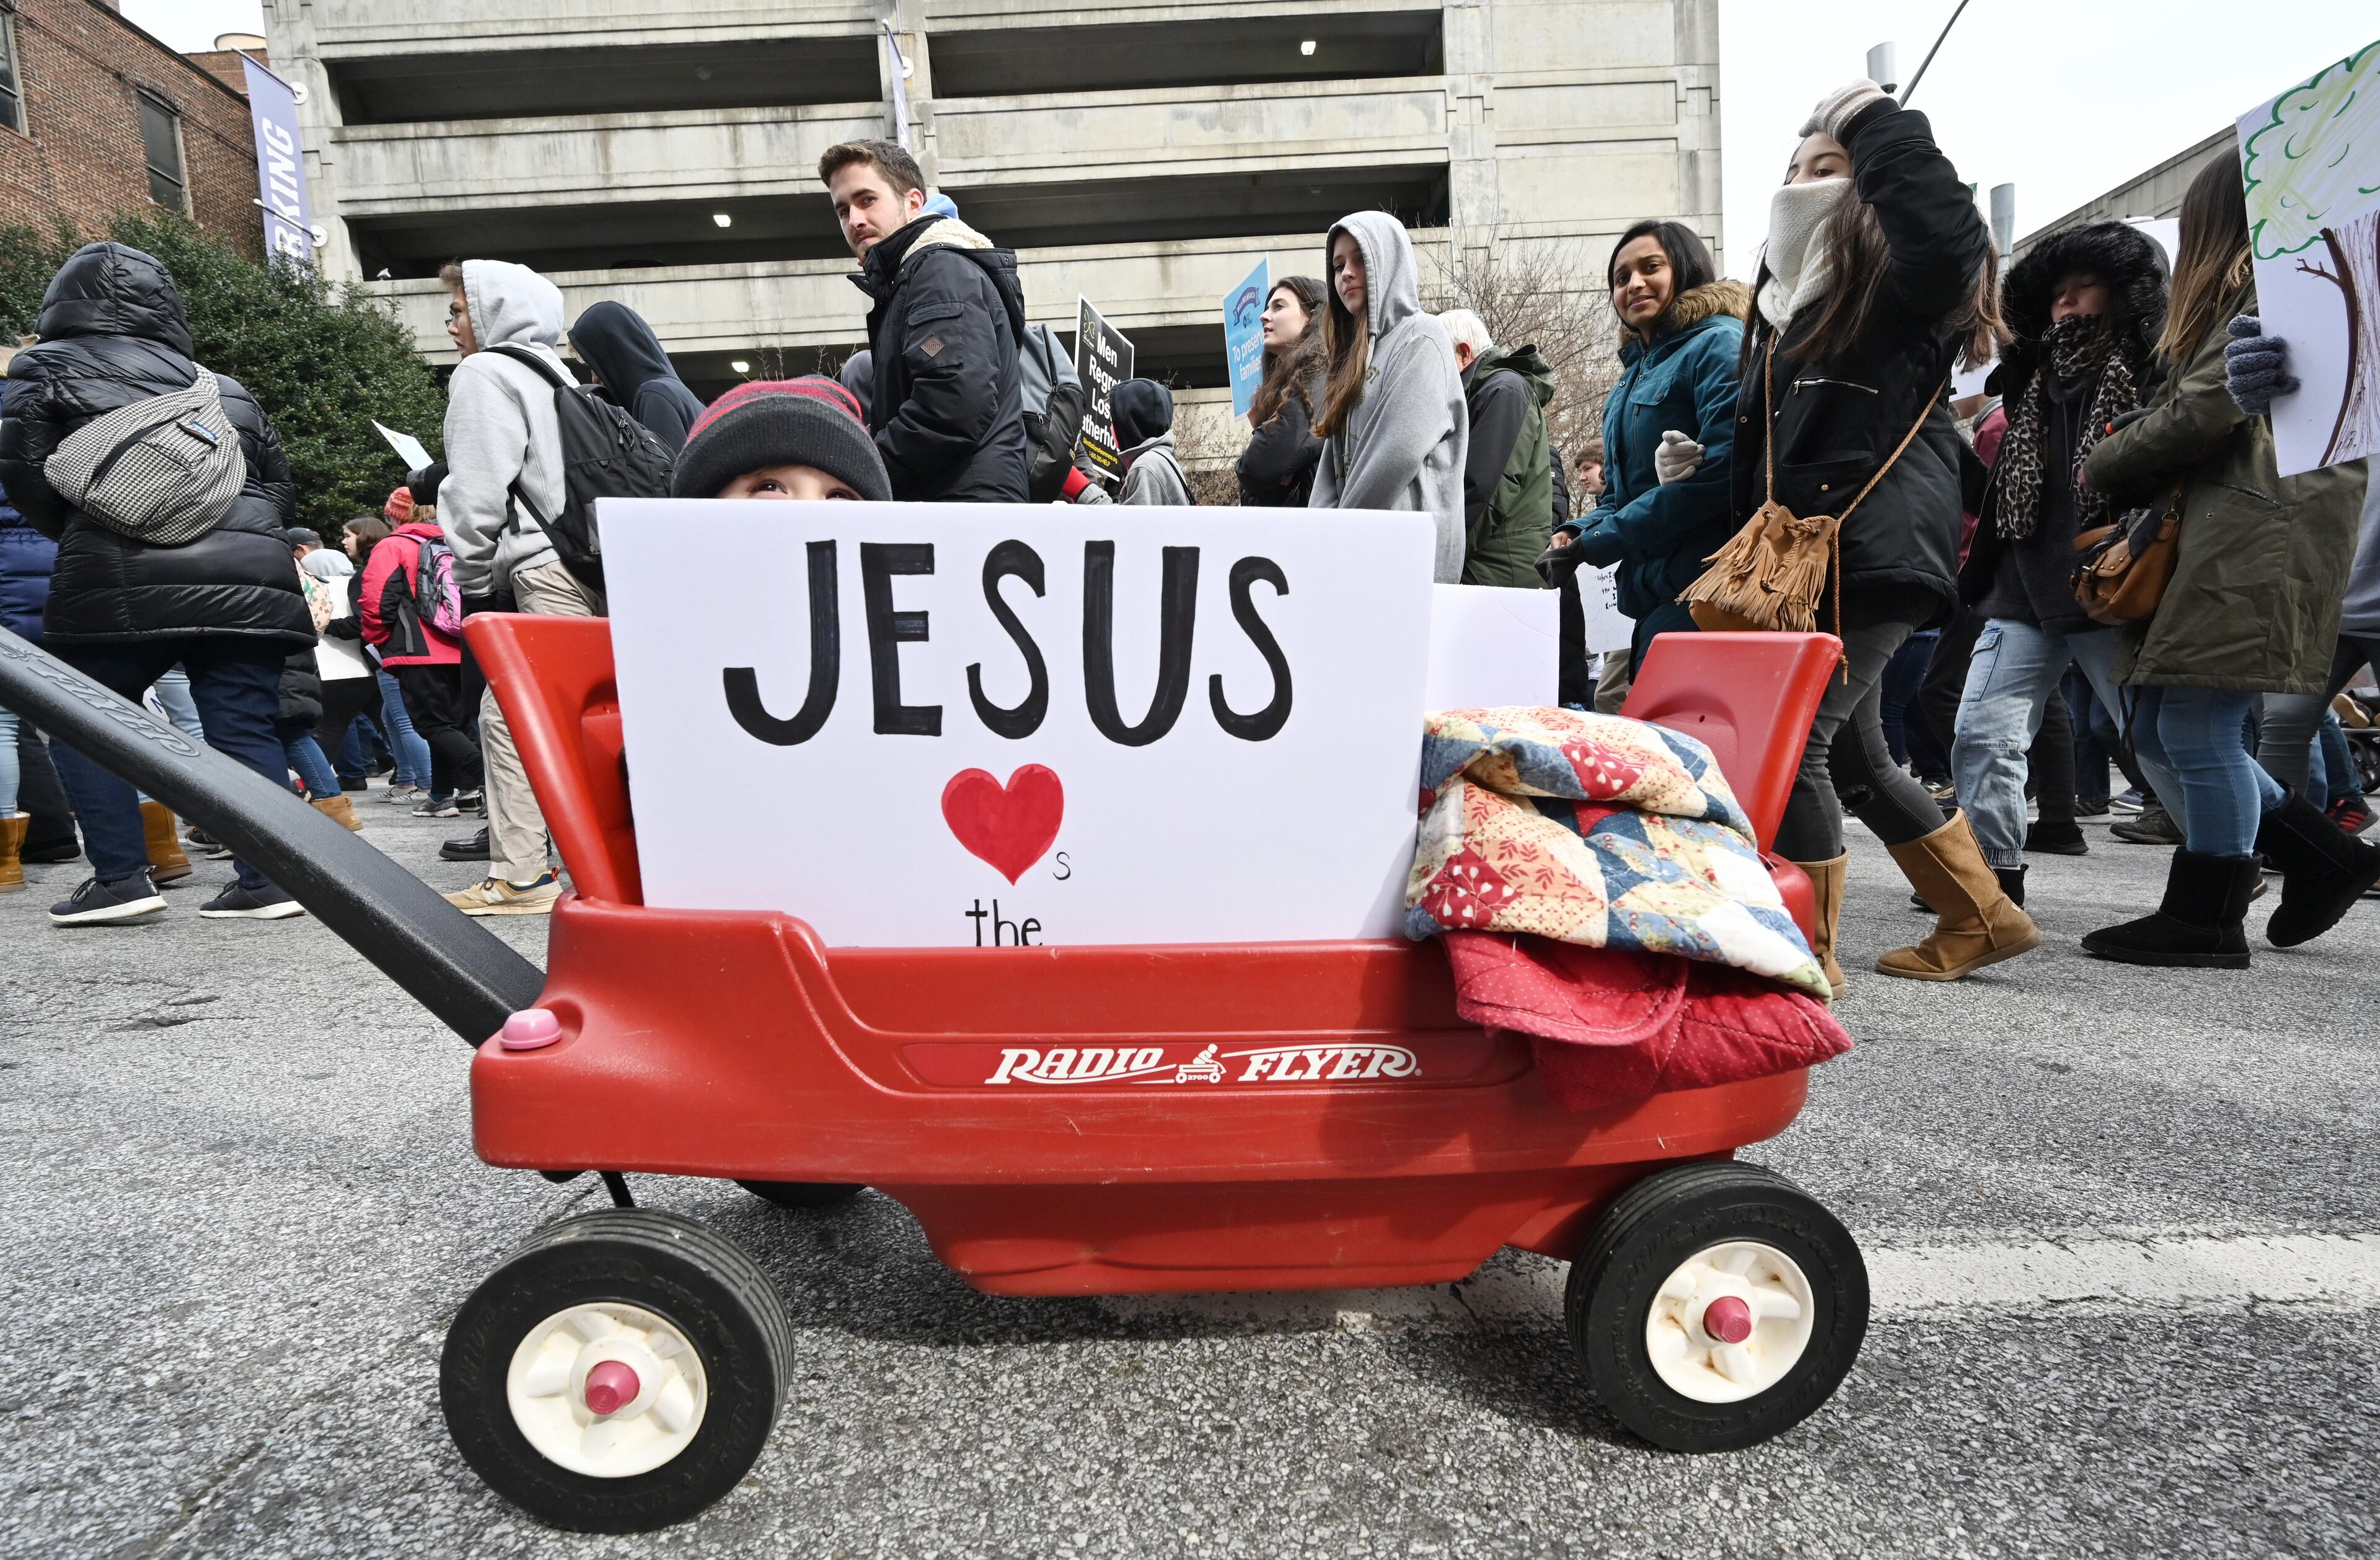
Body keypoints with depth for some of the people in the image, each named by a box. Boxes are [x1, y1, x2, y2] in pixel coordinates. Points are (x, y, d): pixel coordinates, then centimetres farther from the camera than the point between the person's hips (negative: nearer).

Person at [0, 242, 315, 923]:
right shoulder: (224, 388, 23)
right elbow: (279, 491, 21)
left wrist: (76, 530, 19)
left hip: (122, 583, -3)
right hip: (249, 578, 3)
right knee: (245, 730, 2)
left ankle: (120, 877, 6)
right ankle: (267, 879, -2)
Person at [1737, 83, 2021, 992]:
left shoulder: (1904, 284, 1)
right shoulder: (1789, 297, 25)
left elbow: (1946, 226, -23)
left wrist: (1872, 120, -10)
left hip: (1874, 554, -9)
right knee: (1852, 758, 13)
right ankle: (1982, 921, 27)